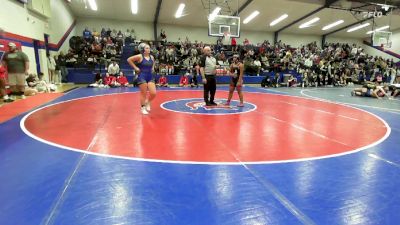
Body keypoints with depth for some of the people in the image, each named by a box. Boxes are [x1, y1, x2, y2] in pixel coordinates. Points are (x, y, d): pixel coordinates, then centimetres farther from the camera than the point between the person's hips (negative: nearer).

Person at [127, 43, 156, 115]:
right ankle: (143, 108, 19)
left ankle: (148, 102, 25)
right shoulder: (140, 56, -8)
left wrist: (152, 68, 11)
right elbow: (129, 59, -4)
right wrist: (135, 67, -6)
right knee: (143, 94, 1)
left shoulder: (152, 57, 6)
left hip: (150, 76, 5)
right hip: (142, 76, -4)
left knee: (153, 93, -5)